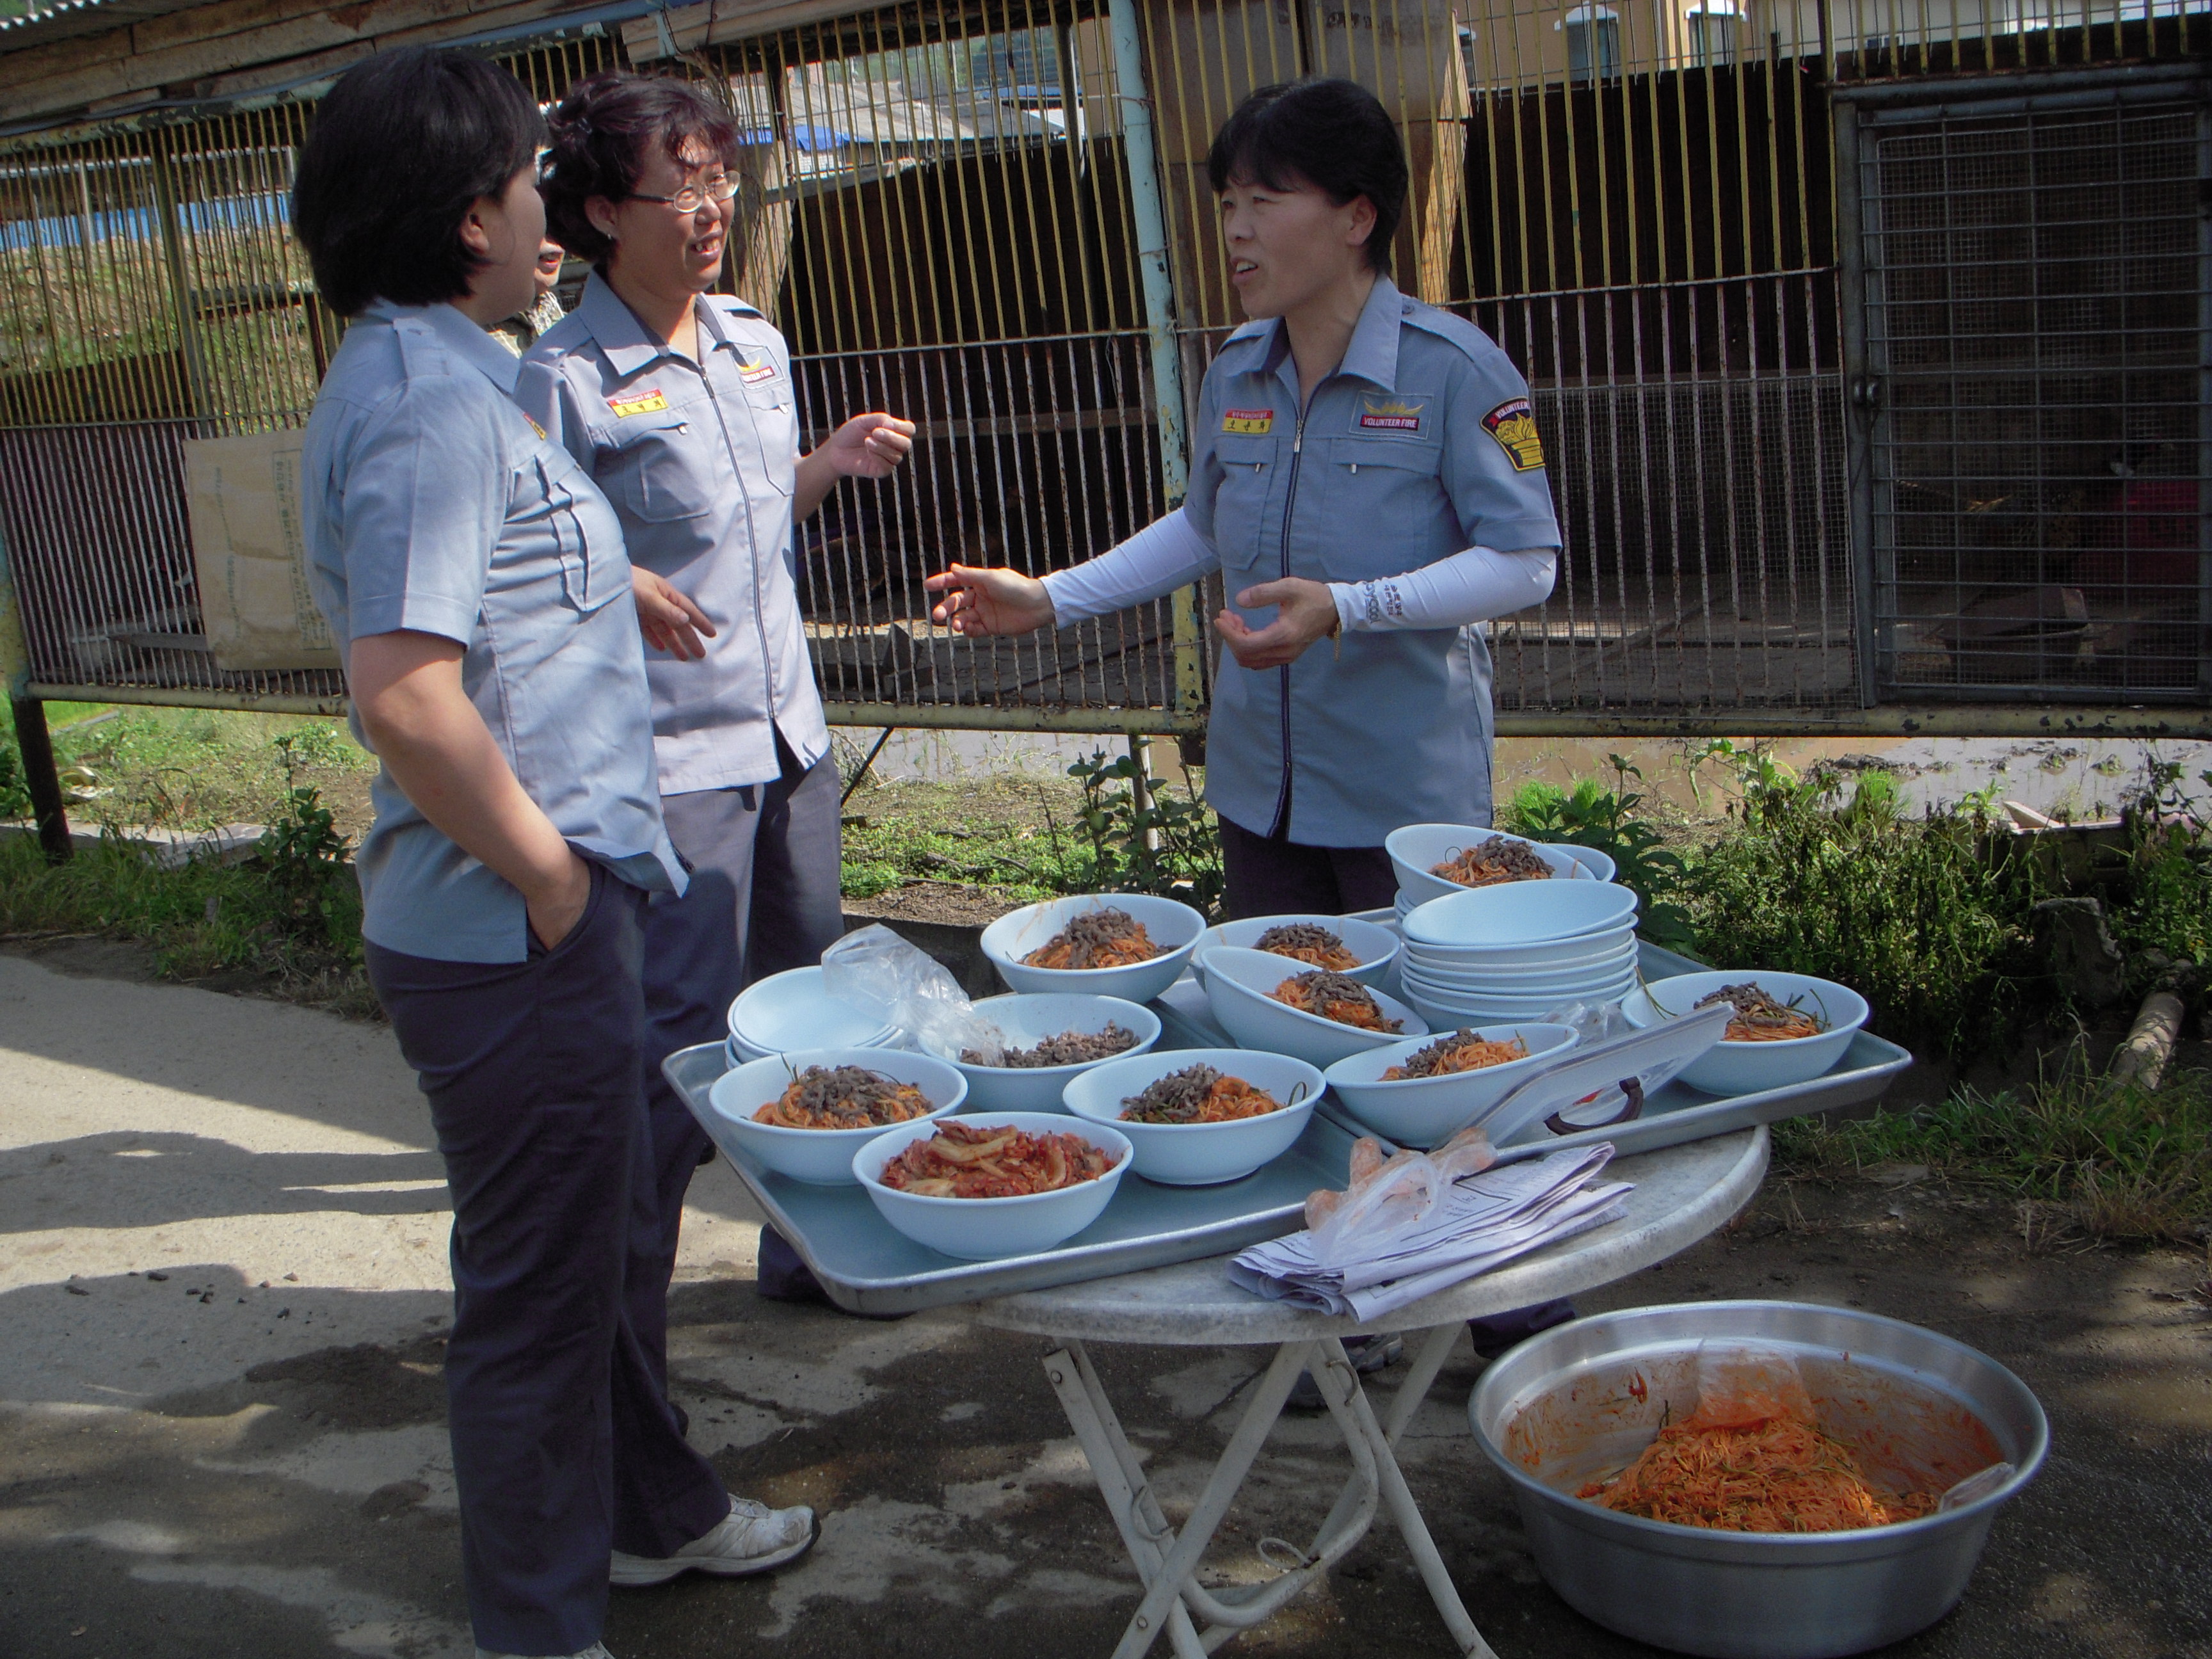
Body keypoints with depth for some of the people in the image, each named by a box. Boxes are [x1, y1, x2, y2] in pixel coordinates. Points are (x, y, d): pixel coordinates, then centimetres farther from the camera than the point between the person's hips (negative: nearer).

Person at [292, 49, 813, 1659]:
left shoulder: (437, 374, 11)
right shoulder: (429, 403, -21)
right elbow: (403, 693, -30)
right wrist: (547, 871, -20)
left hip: (540, 916, 10)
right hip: (513, 931, -10)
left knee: (588, 1233, 24)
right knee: (540, 1282, 5)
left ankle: (655, 1510, 44)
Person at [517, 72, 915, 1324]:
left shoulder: (757, 343, 10)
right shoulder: (567, 381, -13)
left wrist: (836, 462, 5)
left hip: (791, 735, 8)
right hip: (671, 760, -7)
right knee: (683, 1045, -5)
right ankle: (619, 1331, 11)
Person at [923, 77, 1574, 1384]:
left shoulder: (1455, 370, -12)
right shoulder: (1239, 375, 6)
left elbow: (1526, 561, -13)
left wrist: (1349, 608, -25)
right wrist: (1052, 599, 15)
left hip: (1408, 788, -6)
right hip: (1262, 777, 6)